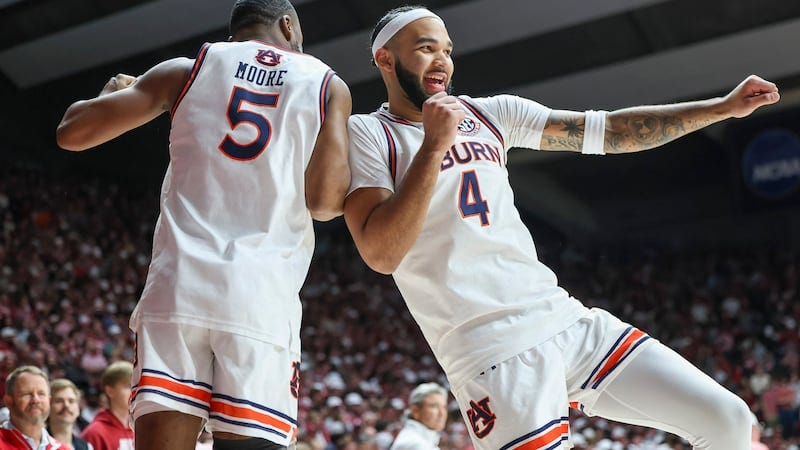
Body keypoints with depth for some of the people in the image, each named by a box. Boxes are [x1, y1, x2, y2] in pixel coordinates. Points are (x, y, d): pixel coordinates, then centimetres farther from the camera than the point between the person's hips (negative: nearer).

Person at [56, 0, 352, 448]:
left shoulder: (189, 68, 14)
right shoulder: (330, 86, 12)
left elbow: (72, 131, 11)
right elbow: (325, 201, 1)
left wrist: (116, 91, 31)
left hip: (178, 287, 1)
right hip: (265, 298, -1)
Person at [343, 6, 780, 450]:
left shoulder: (490, 113, 16)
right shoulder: (367, 134, 0)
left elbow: (606, 130, 15)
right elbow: (381, 254, -14)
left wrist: (722, 107, 9)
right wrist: (434, 146, -15)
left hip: (565, 316, 6)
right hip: (492, 350, -6)